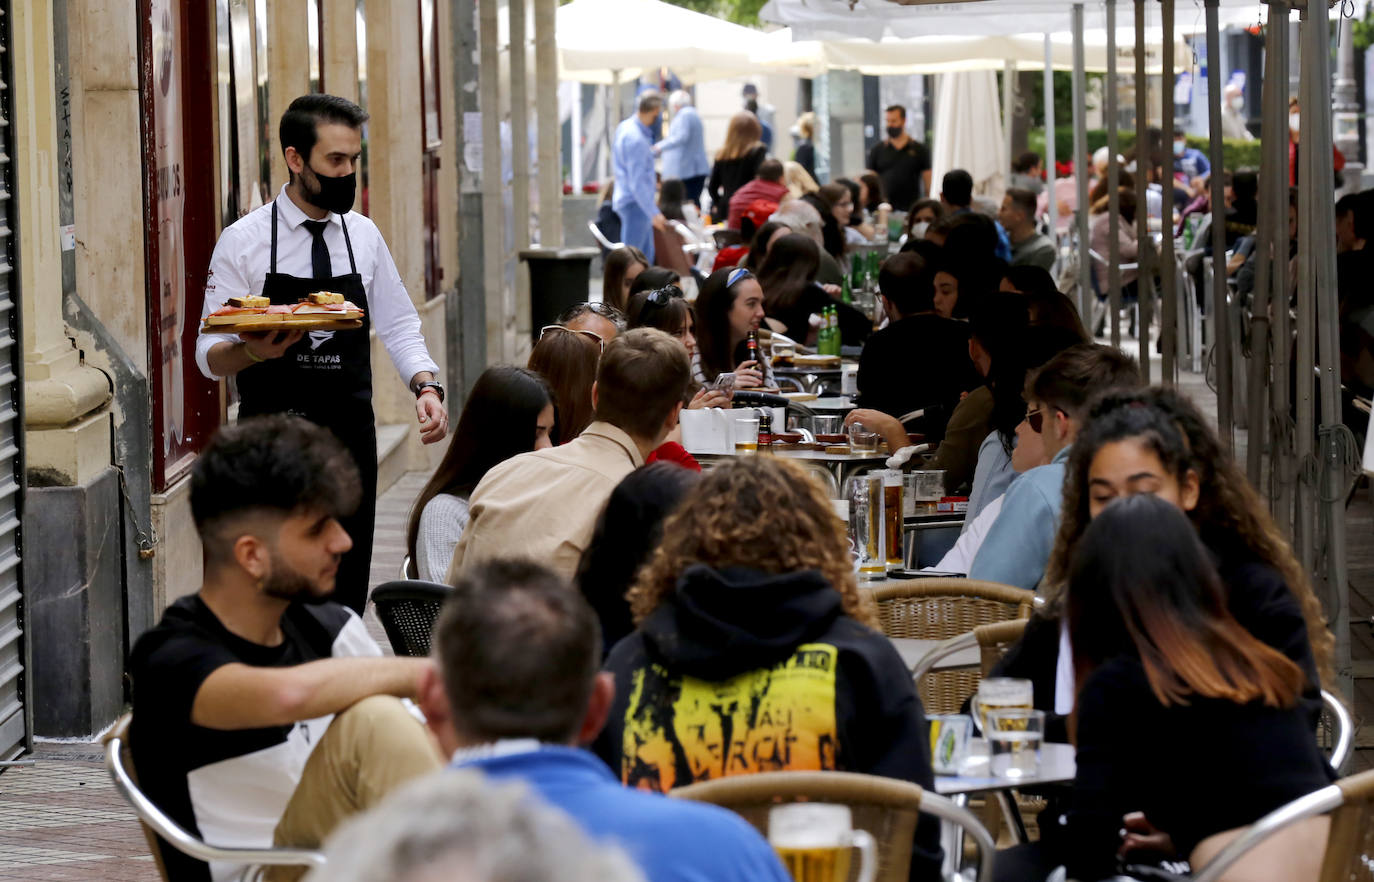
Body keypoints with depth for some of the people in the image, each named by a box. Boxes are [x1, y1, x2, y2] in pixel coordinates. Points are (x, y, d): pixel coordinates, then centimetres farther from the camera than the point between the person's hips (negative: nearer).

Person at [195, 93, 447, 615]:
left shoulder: (363, 235, 9)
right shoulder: (243, 241, -4)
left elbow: (398, 326, 14)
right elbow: (210, 356, -5)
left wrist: (426, 385, -6)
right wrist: (253, 351, -28)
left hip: (350, 434, 4)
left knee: (346, 590, 4)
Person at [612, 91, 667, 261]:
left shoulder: (625, 126, 7)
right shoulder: (637, 140, -23)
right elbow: (637, 183, -25)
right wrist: (654, 213, -26)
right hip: (635, 203, -10)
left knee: (647, 254, 15)